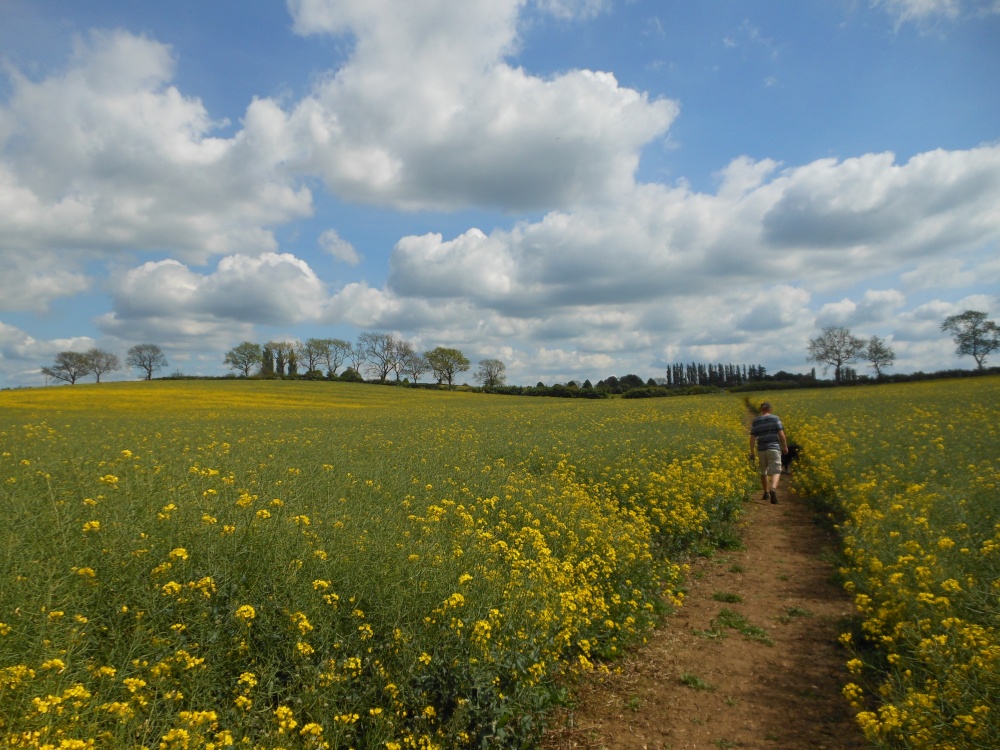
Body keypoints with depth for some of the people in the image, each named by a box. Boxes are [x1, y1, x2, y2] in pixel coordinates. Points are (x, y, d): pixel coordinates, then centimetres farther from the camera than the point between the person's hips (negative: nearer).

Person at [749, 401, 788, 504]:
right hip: (774, 448, -2)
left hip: (761, 449, 2)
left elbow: (752, 438, 2)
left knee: (763, 471, 19)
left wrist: (752, 452, 6)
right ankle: (773, 489, -32)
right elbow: (781, 434, -6)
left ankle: (766, 493, 25)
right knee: (775, 471, -6)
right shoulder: (775, 418, 1)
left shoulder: (755, 421, 6)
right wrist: (785, 446, 5)